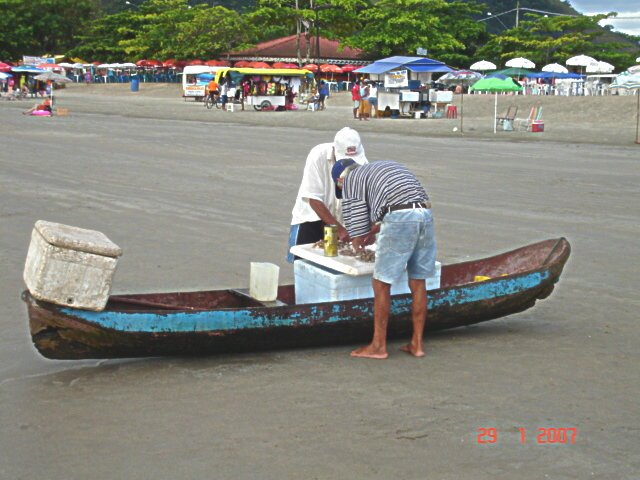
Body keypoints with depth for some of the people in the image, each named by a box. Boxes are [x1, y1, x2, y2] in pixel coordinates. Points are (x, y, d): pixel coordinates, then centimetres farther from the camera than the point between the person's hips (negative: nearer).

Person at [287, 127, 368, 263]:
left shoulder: (361, 162, -17)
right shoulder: (318, 156, -25)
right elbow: (314, 200, -25)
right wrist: (339, 229, -28)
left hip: (338, 219, 3)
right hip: (310, 216, -2)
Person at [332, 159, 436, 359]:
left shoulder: (350, 181, 10)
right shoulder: (387, 165, 32)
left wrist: (357, 244, 29)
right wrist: (375, 230, 41)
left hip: (400, 219, -7)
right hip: (425, 215, 7)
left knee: (381, 284, 4)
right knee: (418, 283, 13)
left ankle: (378, 346, 9)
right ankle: (417, 344, 19)